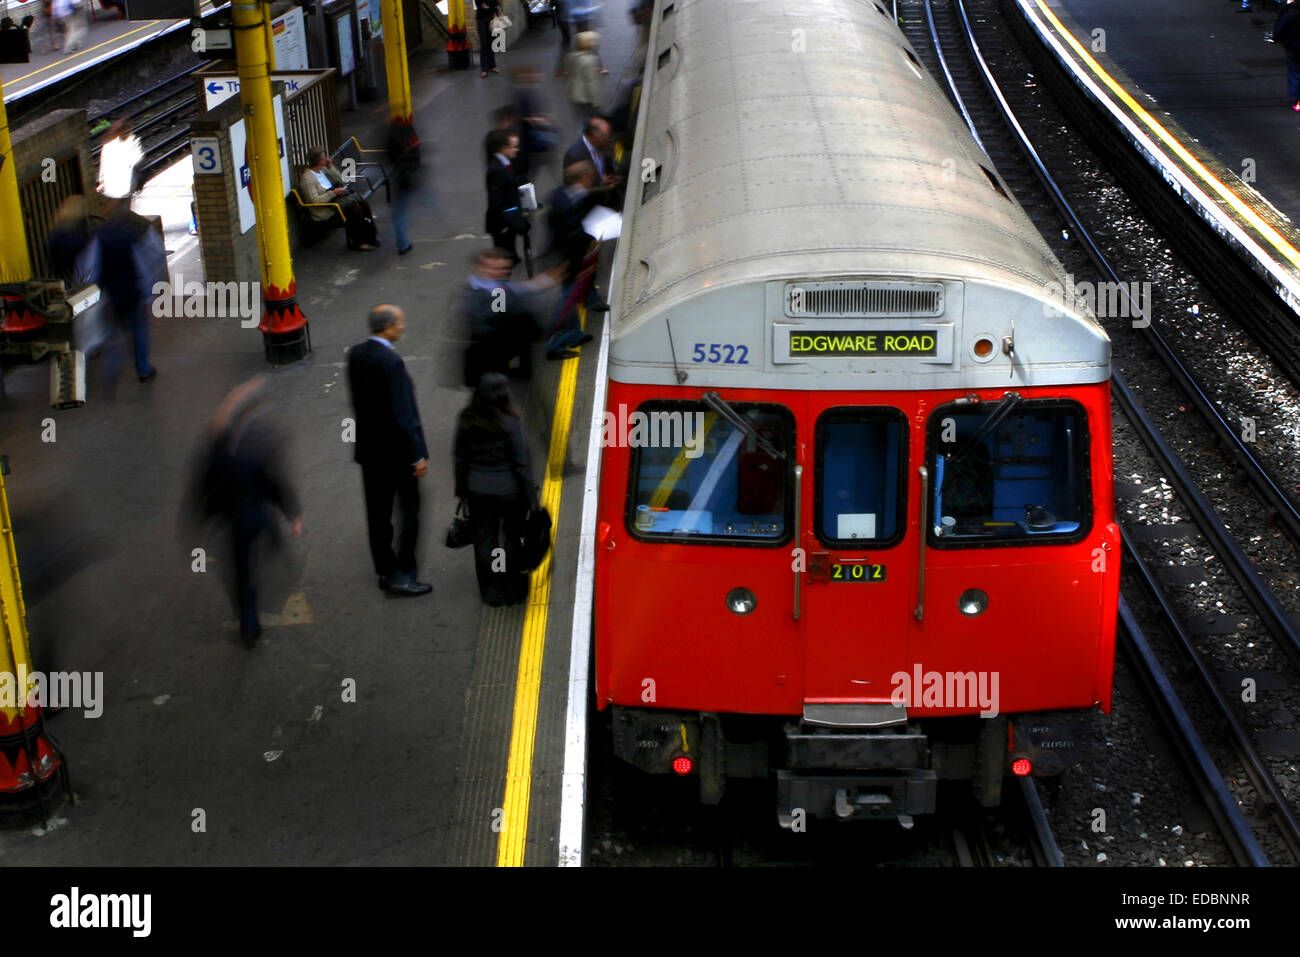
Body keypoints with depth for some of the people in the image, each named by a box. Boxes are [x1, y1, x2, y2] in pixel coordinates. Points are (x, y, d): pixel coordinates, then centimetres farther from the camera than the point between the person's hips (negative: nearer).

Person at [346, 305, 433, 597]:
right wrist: (418, 454, -17)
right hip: (397, 451, -7)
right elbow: (402, 414, -23)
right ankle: (403, 575, 6)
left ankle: (385, 572, 25)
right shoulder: (391, 361, -24)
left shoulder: (355, 355, 0)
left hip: (368, 449, 7)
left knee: (378, 514, 15)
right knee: (410, 510, 6)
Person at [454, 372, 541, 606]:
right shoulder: (509, 423, -17)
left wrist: (461, 490, 15)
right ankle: (513, 589, 22)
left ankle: (490, 592, 22)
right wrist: (532, 497, -6)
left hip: (477, 490, 3)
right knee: (512, 537, 13)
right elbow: (522, 462, -14)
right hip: (509, 490, -3)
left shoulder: (466, 421, -6)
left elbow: (460, 458, 3)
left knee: (484, 539, 14)